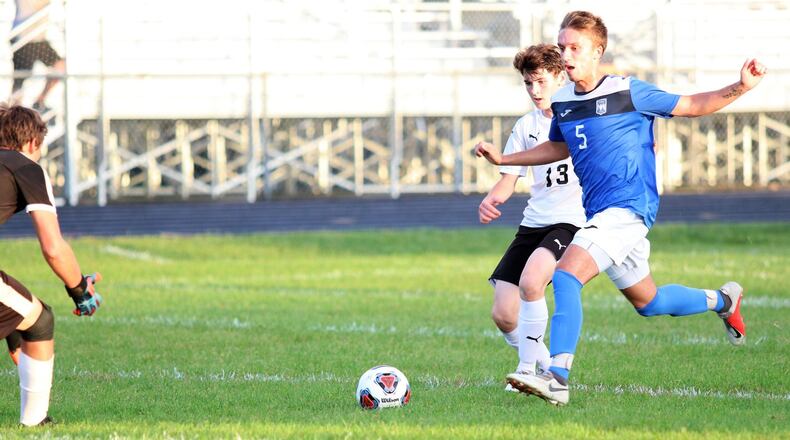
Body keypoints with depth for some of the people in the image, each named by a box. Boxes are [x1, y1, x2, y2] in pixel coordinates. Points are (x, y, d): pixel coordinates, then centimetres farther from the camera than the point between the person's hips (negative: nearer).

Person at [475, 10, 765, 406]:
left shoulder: (629, 93, -9)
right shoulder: (562, 103, 10)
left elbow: (691, 106, -1)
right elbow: (558, 148, 30)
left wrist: (740, 88, -15)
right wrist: (502, 159, 24)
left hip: (629, 207, -8)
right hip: (600, 213, 8)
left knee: (567, 273, -26)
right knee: (647, 303, 19)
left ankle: (557, 377, -32)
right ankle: (722, 300, 46)